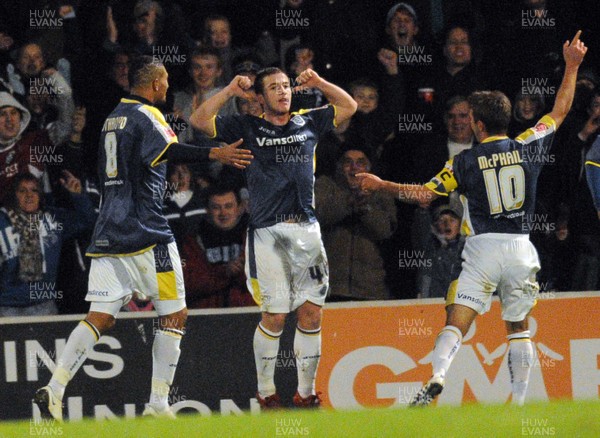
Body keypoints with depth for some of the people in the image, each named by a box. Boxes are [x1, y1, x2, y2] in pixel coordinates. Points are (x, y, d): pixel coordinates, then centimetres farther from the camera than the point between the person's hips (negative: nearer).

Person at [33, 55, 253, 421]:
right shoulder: (146, 115, -6)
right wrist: (213, 154, -41)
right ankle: (158, 405, -1)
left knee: (101, 318, 3)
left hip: (108, 234, 8)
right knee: (175, 315, 2)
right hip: (146, 234, -8)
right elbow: (169, 151, -28)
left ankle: (54, 390, -13)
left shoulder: (114, 117, 20)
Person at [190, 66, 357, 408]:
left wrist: (318, 83, 12)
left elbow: (349, 107, 25)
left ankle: (306, 392, 12)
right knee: (274, 316, -7)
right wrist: (230, 92, -3)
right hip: (268, 232, -3)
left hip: (306, 230, 3)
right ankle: (266, 391, 9)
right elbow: (199, 121, 3)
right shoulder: (249, 128, 7)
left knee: (312, 313, 1)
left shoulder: (308, 123, 16)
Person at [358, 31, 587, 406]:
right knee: (519, 327, 14)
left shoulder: (466, 162, -3)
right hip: (520, 249, 3)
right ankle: (520, 402, 11)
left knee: (458, 320, -7)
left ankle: (437, 378, -31)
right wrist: (572, 67, 23)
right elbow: (561, 111, 15)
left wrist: (381, 185, 10)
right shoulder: (527, 148, 3)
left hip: (482, 247, -3)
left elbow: (425, 194, -2)